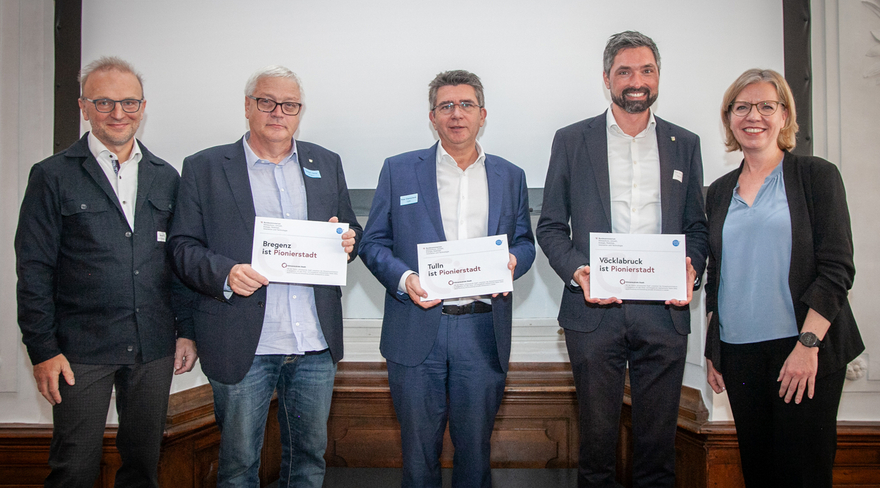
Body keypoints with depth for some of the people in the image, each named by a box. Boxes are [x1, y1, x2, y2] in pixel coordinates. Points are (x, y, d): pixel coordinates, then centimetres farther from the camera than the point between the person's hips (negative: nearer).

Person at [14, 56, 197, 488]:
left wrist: (186, 330, 7)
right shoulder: (52, 176, -1)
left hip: (154, 350, 3)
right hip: (82, 351, -3)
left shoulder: (165, 178, 9)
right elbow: (34, 269, -3)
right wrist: (43, 350, -7)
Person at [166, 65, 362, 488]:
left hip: (316, 344, 3)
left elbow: (351, 232, 16)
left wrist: (347, 242, -7)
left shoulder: (326, 164, 11)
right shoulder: (203, 168, 2)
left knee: (309, 454, 16)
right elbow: (182, 246, -1)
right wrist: (224, 274, -19)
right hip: (244, 346, -3)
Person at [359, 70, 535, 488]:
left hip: (483, 331, 2)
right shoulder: (398, 170, 4)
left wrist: (513, 261, -7)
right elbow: (373, 243, 3)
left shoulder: (510, 177, 10)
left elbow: (524, 242, 16)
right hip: (417, 331, -1)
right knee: (419, 444, 10)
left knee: (475, 443, 12)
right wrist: (403, 278, -15)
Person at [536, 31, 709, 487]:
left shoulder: (684, 144, 12)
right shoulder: (571, 141, 6)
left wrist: (691, 267, -6)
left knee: (657, 437, 10)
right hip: (595, 311, -1)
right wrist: (575, 270, -12)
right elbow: (550, 226, 5)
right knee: (596, 432, 9)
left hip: (663, 311, 2)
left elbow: (697, 225, 14)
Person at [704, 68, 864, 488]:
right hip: (738, 351, 4)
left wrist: (808, 344, -16)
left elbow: (837, 268, -7)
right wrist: (712, 350, 12)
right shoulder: (720, 192, 12)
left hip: (805, 349, -4)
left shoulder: (816, 175, 0)